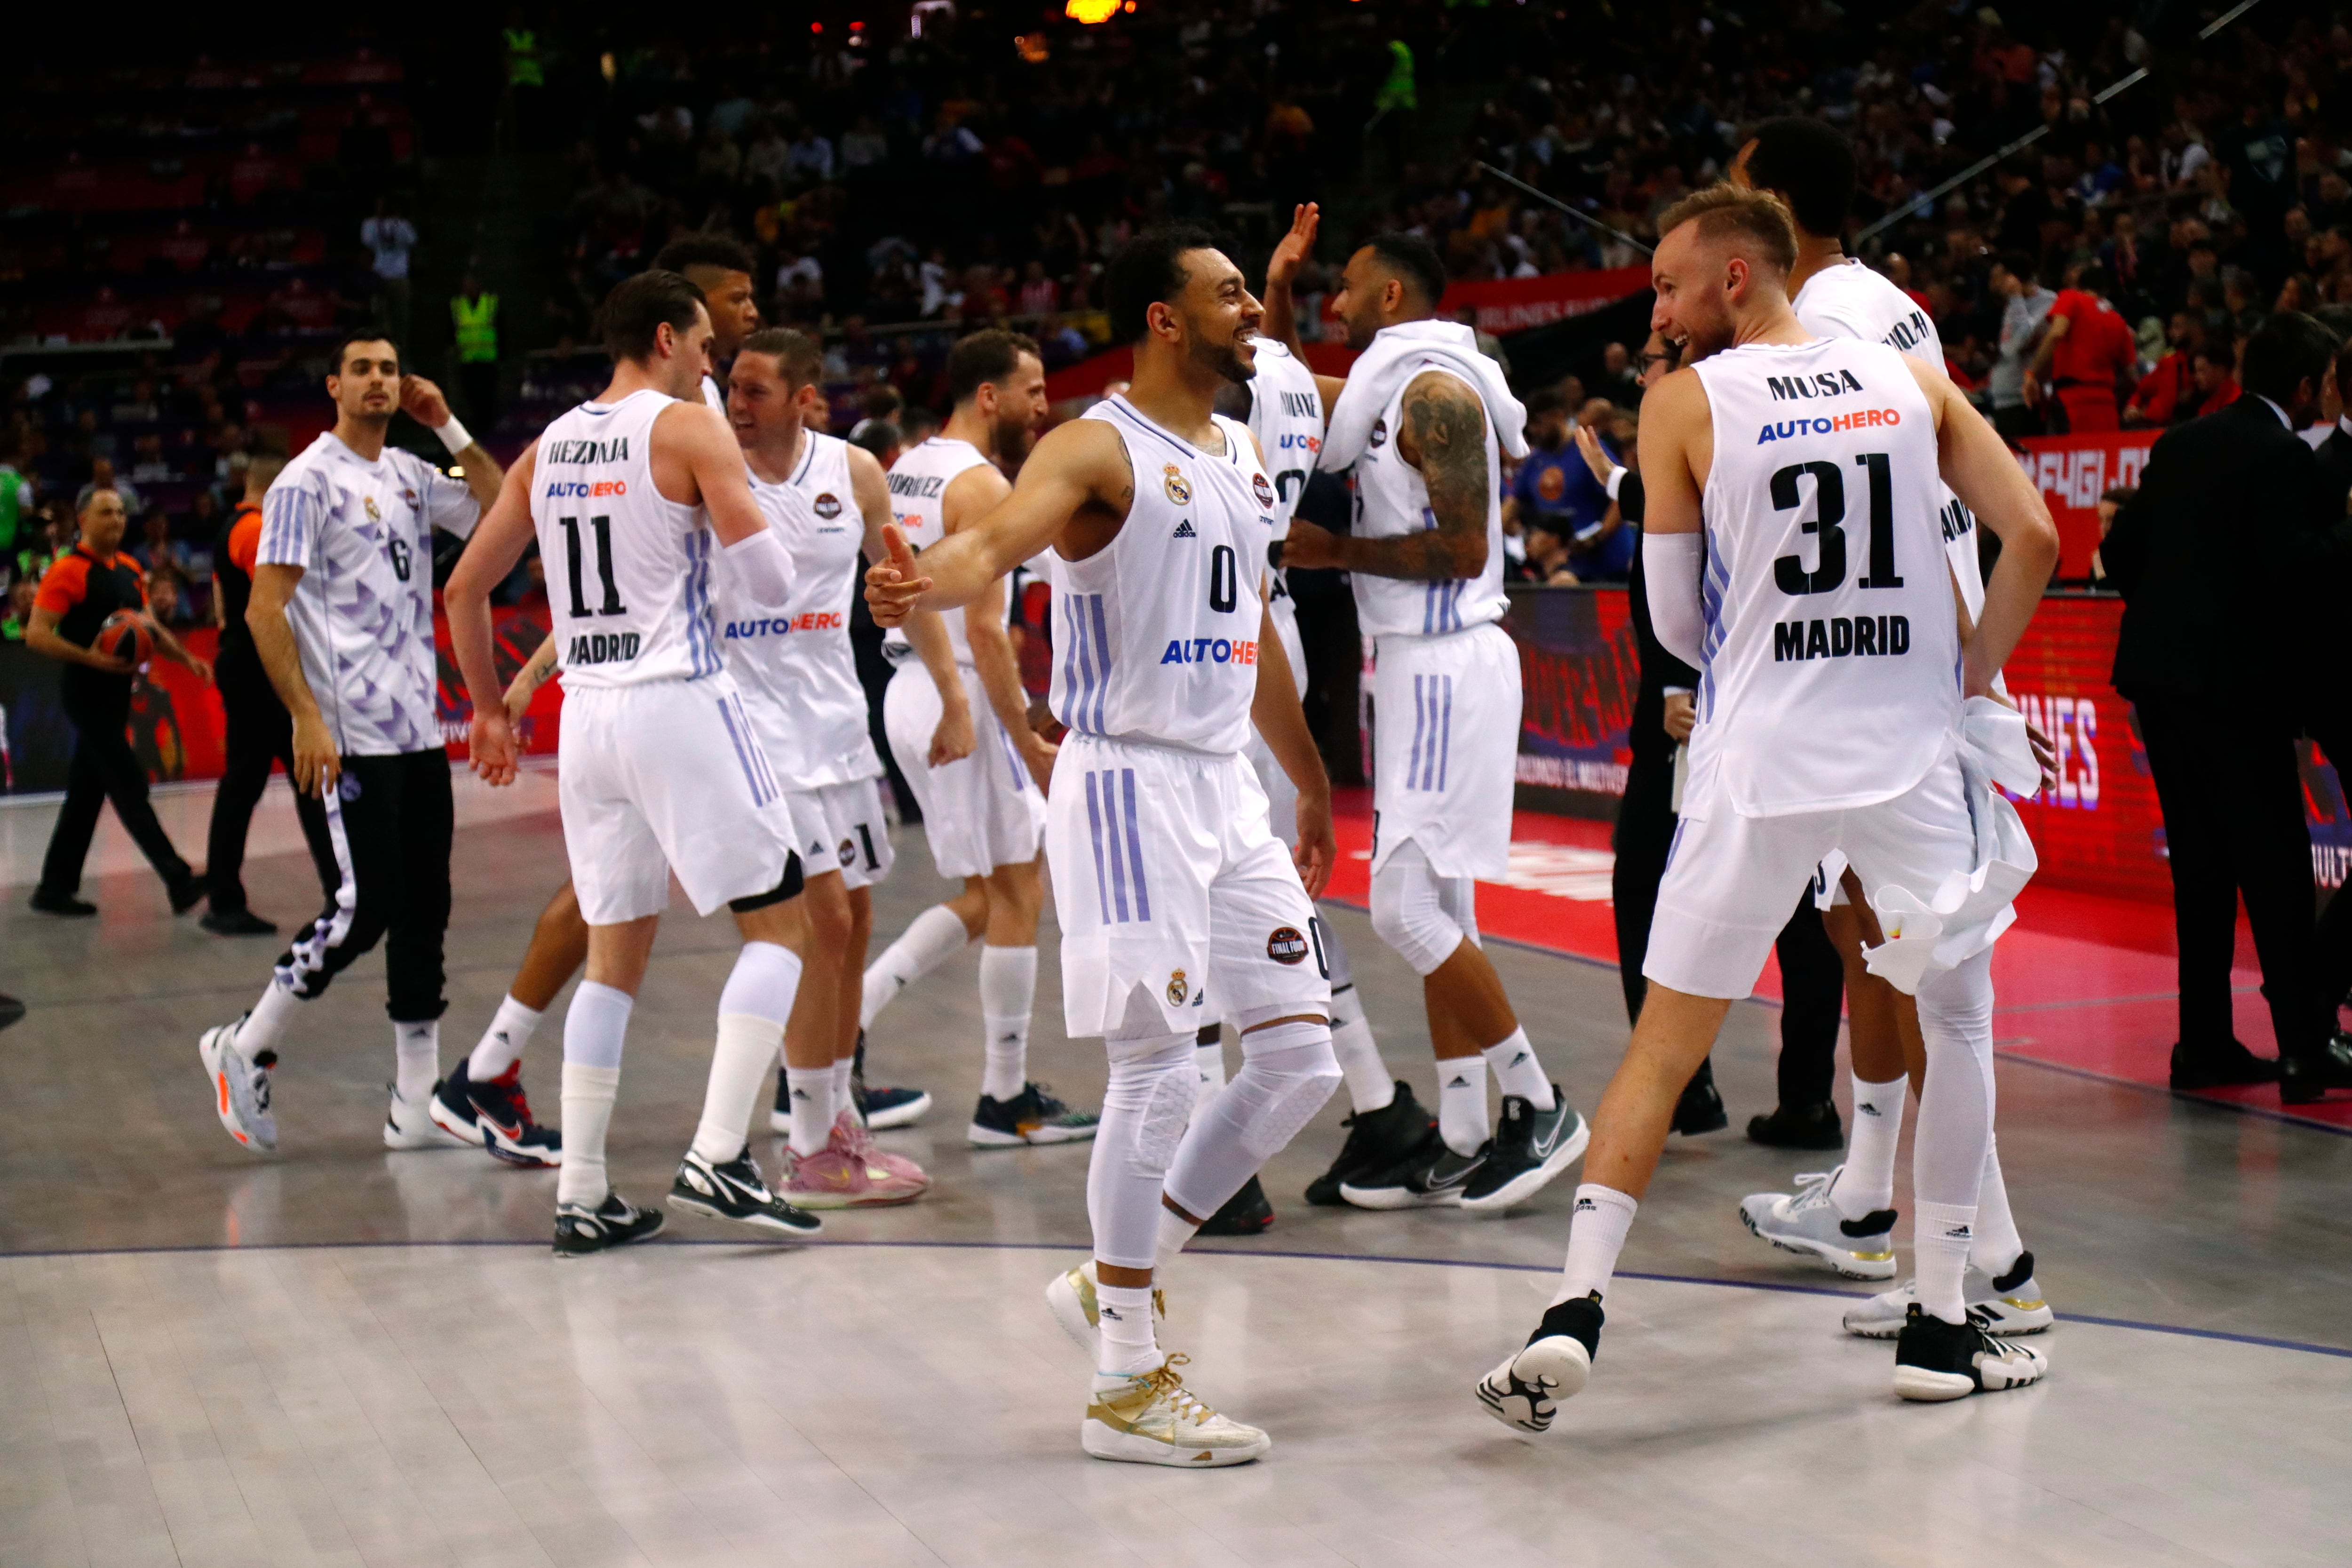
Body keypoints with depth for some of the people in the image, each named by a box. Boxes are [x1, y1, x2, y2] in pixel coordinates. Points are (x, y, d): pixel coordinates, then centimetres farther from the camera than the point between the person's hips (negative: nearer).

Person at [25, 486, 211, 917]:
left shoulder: (129, 569, 14)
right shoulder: (68, 571, -11)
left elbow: (149, 626, 23)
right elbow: (37, 635, -15)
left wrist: (185, 657, 7)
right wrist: (92, 658, -26)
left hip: (116, 693, 8)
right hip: (87, 692, -8)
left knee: (87, 790, 11)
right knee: (129, 785, -10)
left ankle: (56, 887, 18)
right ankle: (178, 881, -13)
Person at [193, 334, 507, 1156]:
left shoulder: (410, 475, 14)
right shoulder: (308, 481, -7)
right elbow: (264, 609, -11)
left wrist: (449, 428, 5)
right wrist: (307, 719, -18)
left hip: (417, 733, 7)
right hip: (346, 741, -7)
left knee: (423, 913, 6)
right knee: (360, 910, -10)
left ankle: (418, 1106, 10)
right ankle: (244, 1047, 9)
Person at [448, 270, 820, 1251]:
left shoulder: (548, 449, 13)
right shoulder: (691, 430, -5)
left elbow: (465, 590, 17)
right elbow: (771, 586, -11)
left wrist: (489, 709, 28)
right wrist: (749, 520, 11)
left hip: (587, 716, 7)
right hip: (680, 705, -6)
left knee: (615, 955, 14)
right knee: (779, 922, 3)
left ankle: (583, 1197, 10)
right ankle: (716, 1158, -9)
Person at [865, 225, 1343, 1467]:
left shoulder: (1245, 457, 15)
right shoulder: (1099, 449, -10)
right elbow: (996, 536, -29)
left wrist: (1311, 783, 31)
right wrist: (923, 585, -52)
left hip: (1227, 788, 8)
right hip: (1129, 784, -8)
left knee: (1300, 1061, 6)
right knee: (1158, 1074, -9)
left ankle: (1115, 1280, 19)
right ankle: (1126, 1383, 1)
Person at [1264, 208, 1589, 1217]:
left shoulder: (1434, 389, -14)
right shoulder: (1385, 386, 15)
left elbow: (1465, 548, -20)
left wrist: (1335, 551, -14)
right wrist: (1277, 285, 18)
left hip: (1448, 667, -10)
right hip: (1419, 666, 10)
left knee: (1405, 907, -11)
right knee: (1436, 906, 10)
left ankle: (1539, 1106, -2)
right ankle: (1460, 1143, 14)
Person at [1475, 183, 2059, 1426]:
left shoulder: (1684, 403, -1)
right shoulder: (1913, 381, 7)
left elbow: (1678, 621, 3)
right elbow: (2032, 538, 1)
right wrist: (1968, 682, 9)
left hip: (1760, 762, -2)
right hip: (1912, 750, 2)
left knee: (1666, 1038, 8)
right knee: (1957, 1017, 19)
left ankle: (1575, 1310, -2)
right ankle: (1940, 1328, 21)